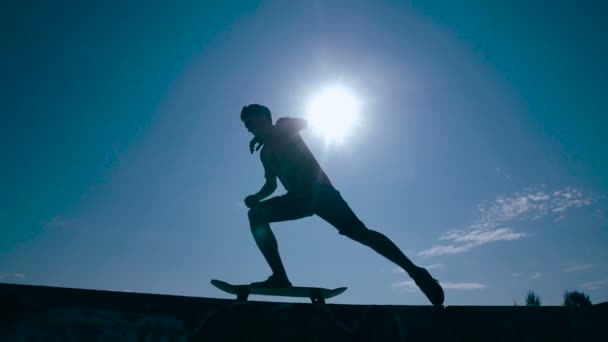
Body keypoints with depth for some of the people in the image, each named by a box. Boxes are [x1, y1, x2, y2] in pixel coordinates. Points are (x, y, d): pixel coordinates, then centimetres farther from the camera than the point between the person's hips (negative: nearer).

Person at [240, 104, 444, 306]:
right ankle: (280, 277, -17)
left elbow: (302, 123, -11)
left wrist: (263, 137, -12)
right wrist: (257, 196, 3)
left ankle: (415, 272, -10)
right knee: (256, 214, -13)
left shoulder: (284, 126, 7)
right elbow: (271, 184, 25)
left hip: (319, 189, -6)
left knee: (359, 232, -17)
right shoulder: (265, 153, 23)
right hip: (298, 198, 7)